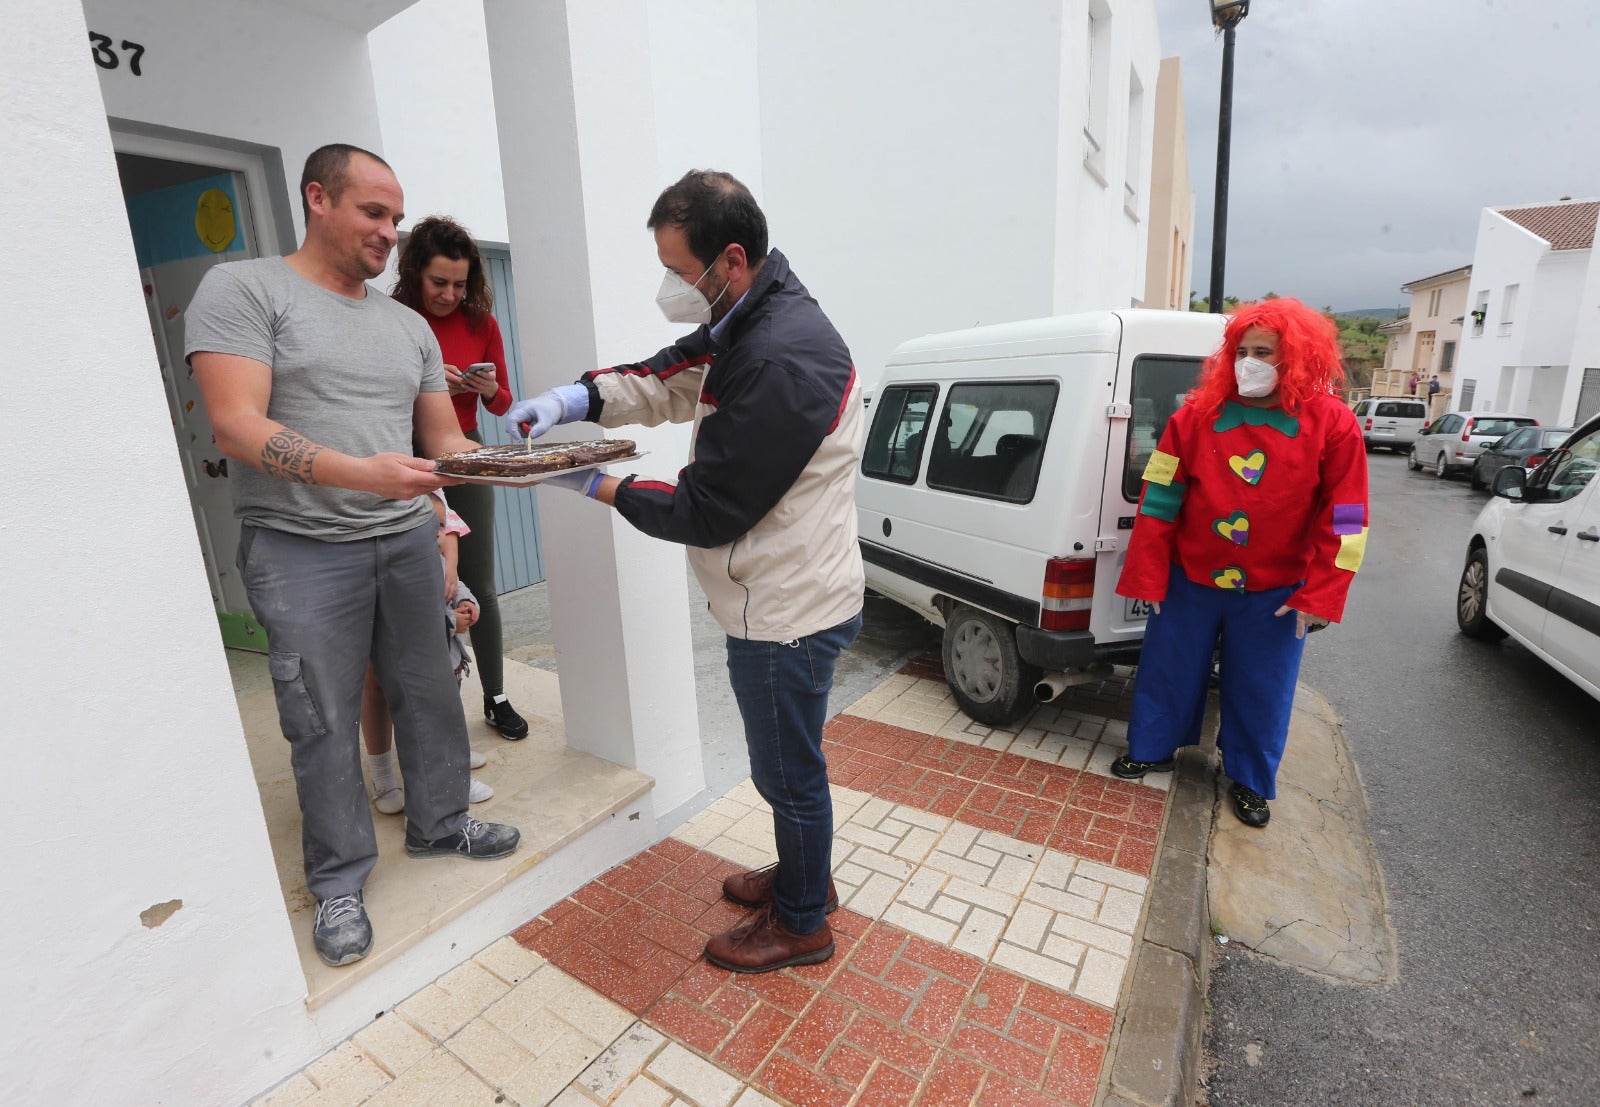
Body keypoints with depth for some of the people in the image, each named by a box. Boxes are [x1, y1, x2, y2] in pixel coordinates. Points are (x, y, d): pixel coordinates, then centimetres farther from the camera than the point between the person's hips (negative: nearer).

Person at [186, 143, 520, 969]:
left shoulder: (409, 325, 13)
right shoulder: (243, 288, -3)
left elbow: (443, 438, 12)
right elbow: (237, 426, -14)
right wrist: (361, 474, -27)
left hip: (407, 539, 5)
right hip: (302, 551, -4)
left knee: (429, 695, 13)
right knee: (324, 726, 5)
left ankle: (439, 824, 34)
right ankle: (339, 883, 24)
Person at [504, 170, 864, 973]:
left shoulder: (781, 362, -27)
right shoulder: (748, 323, 6)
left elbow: (705, 511, -24)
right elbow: (668, 377, 14)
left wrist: (597, 489, -10)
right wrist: (575, 398, -4)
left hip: (787, 614, -10)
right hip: (780, 600, 10)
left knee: (788, 771, 11)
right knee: (785, 760, 25)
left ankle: (802, 923, 36)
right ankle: (802, 874, 49)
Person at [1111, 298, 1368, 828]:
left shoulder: (1333, 425, -8)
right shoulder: (1197, 415, -7)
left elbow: (1345, 521, -6)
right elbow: (1159, 500, -7)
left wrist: (1319, 596, -10)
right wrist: (1148, 578, -8)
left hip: (1274, 593, 0)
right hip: (1188, 580, 1)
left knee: (1260, 690, 13)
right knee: (1167, 671, 13)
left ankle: (1250, 780, 35)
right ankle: (1152, 749, 36)